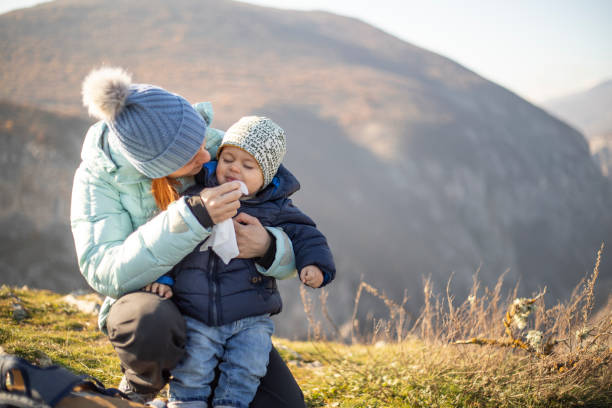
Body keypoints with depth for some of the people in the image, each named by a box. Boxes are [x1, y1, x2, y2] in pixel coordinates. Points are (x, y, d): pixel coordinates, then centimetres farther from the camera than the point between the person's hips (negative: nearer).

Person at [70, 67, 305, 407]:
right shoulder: (99, 174, -18)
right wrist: (192, 218, -40)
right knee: (153, 326, -40)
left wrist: (267, 246, -33)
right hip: (152, 303, -2)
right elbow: (104, 273, -30)